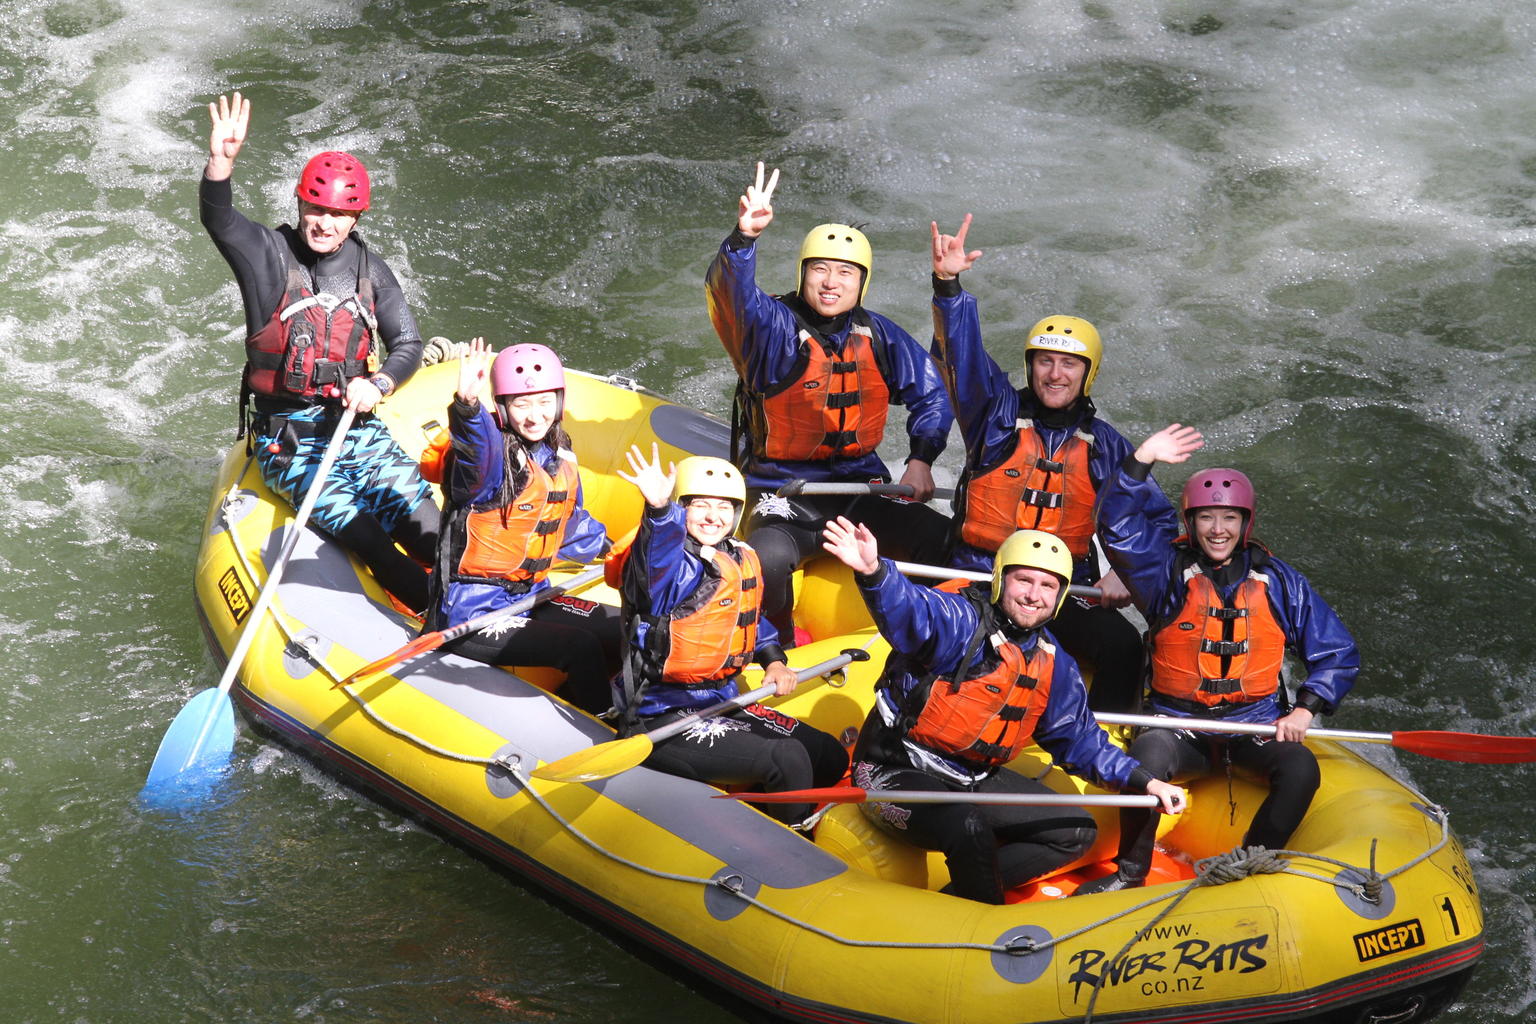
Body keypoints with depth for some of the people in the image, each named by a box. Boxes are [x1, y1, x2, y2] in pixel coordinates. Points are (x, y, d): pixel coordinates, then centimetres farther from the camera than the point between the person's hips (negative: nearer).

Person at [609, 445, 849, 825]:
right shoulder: (672, 568, -17)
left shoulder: (743, 561, 10)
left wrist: (773, 660, 10)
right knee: (788, 760, -23)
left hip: (725, 702, 9)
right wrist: (659, 509, -62)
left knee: (831, 758, 8)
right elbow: (655, 562, -42)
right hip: (666, 721, -9)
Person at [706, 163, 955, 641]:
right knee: (766, 564, -34)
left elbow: (932, 394, 15)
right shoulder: (773, 328, -10)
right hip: (784, 492, -4)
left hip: (861, 486, 4)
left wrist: (921, 459, -1)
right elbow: (731, 291, -31)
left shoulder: (878, 336, 5)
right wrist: (745, 237, -51)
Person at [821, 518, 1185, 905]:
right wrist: (873, 572, -62)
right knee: (969, 830, -35)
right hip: (897, 773, -8)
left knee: (1076, 831, 5)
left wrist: (1143, 783, 6)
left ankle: (956, 900, -4)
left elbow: (1080, 739, 16)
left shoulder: (1054, 665, 7)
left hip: (975, 781, 8)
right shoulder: (960, 622, -17)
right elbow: (909, 611, -40)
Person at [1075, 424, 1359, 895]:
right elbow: (1119, 528, -14)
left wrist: (1304, 711, -4)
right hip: (1180, 726, -1)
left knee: (1300, 769, -28)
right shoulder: (1169, 572, 3)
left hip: (1257, 726, 1)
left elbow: (1338, 654, 9)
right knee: (1147, 756, -33)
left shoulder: (1279, 582, 6)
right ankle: (1130, 873, -15)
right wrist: (1143, 459, -22)